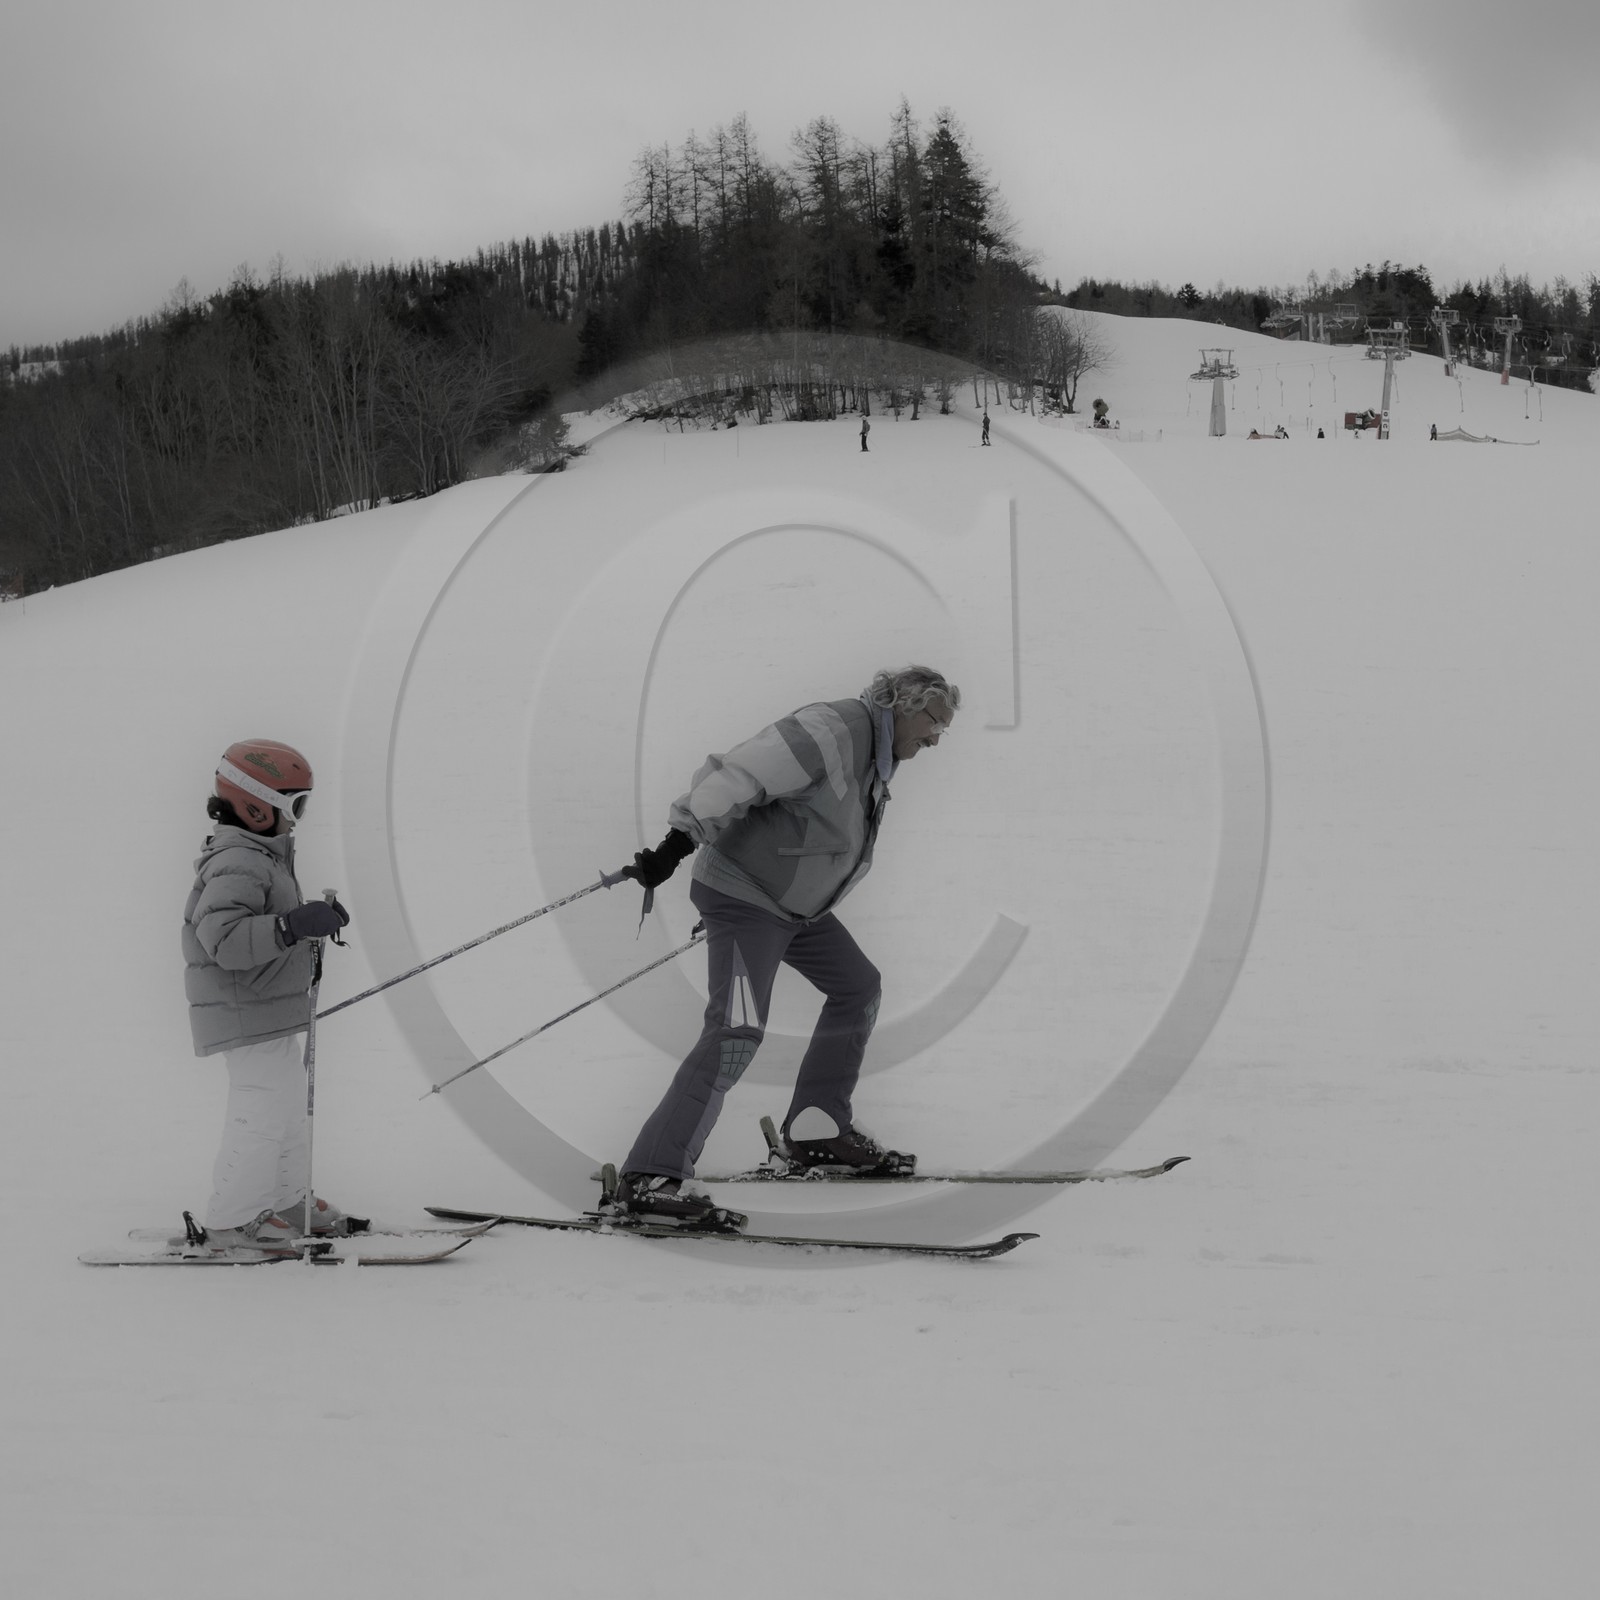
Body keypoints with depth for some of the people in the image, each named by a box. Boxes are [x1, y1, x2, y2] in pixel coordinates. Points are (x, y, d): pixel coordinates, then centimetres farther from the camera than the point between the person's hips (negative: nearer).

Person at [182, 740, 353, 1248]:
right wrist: (293, 926, -41)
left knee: (289, 1104, 20)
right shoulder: (237, 865, -22)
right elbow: (224, 937, -34)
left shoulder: (260, 855, 14)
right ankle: (231, 1220, -2)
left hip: (270, 1012, 11)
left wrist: (317, 919, 19)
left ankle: (285, 1202, 33)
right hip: (246, 1014, -11)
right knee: (264, 1110, -9)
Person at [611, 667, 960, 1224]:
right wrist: (677, 844, -34)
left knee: (858, 987, 19)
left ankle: (817, 1127, 26)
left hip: (797, 902, 11)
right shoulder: (828, 733, -24)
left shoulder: (877, 756, 9)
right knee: (737, 1031, -21)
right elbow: (733, 778, -29)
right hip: (743, 898, -11)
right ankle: (648, 1176, -24)